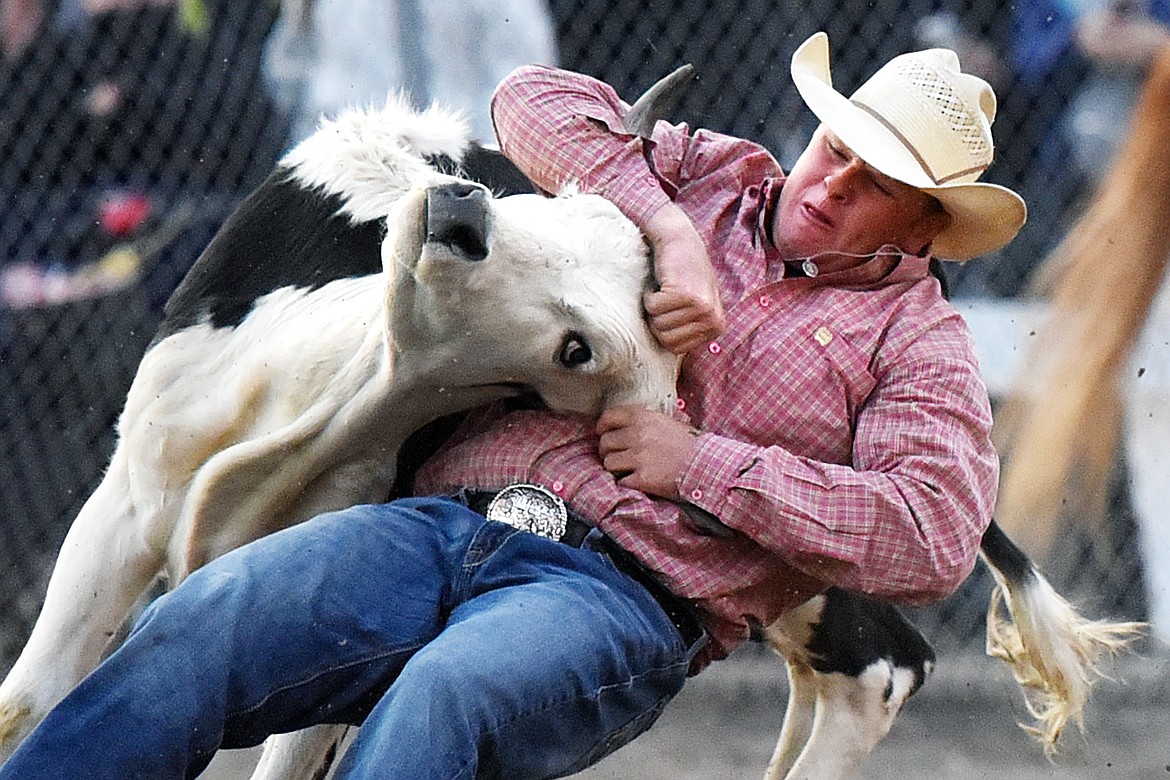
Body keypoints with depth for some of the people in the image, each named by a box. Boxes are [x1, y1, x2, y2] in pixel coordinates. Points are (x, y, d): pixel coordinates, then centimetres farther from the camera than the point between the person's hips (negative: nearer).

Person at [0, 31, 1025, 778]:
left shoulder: (915, 336, 12)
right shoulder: (715, 178, 24)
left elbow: (933, 540, -5)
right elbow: (538, 101, 14)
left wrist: (699, 466, -5)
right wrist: (672, 236, 2)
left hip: (625, 594, -4)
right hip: (448, 520, 5)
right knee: (193, 630, -24)